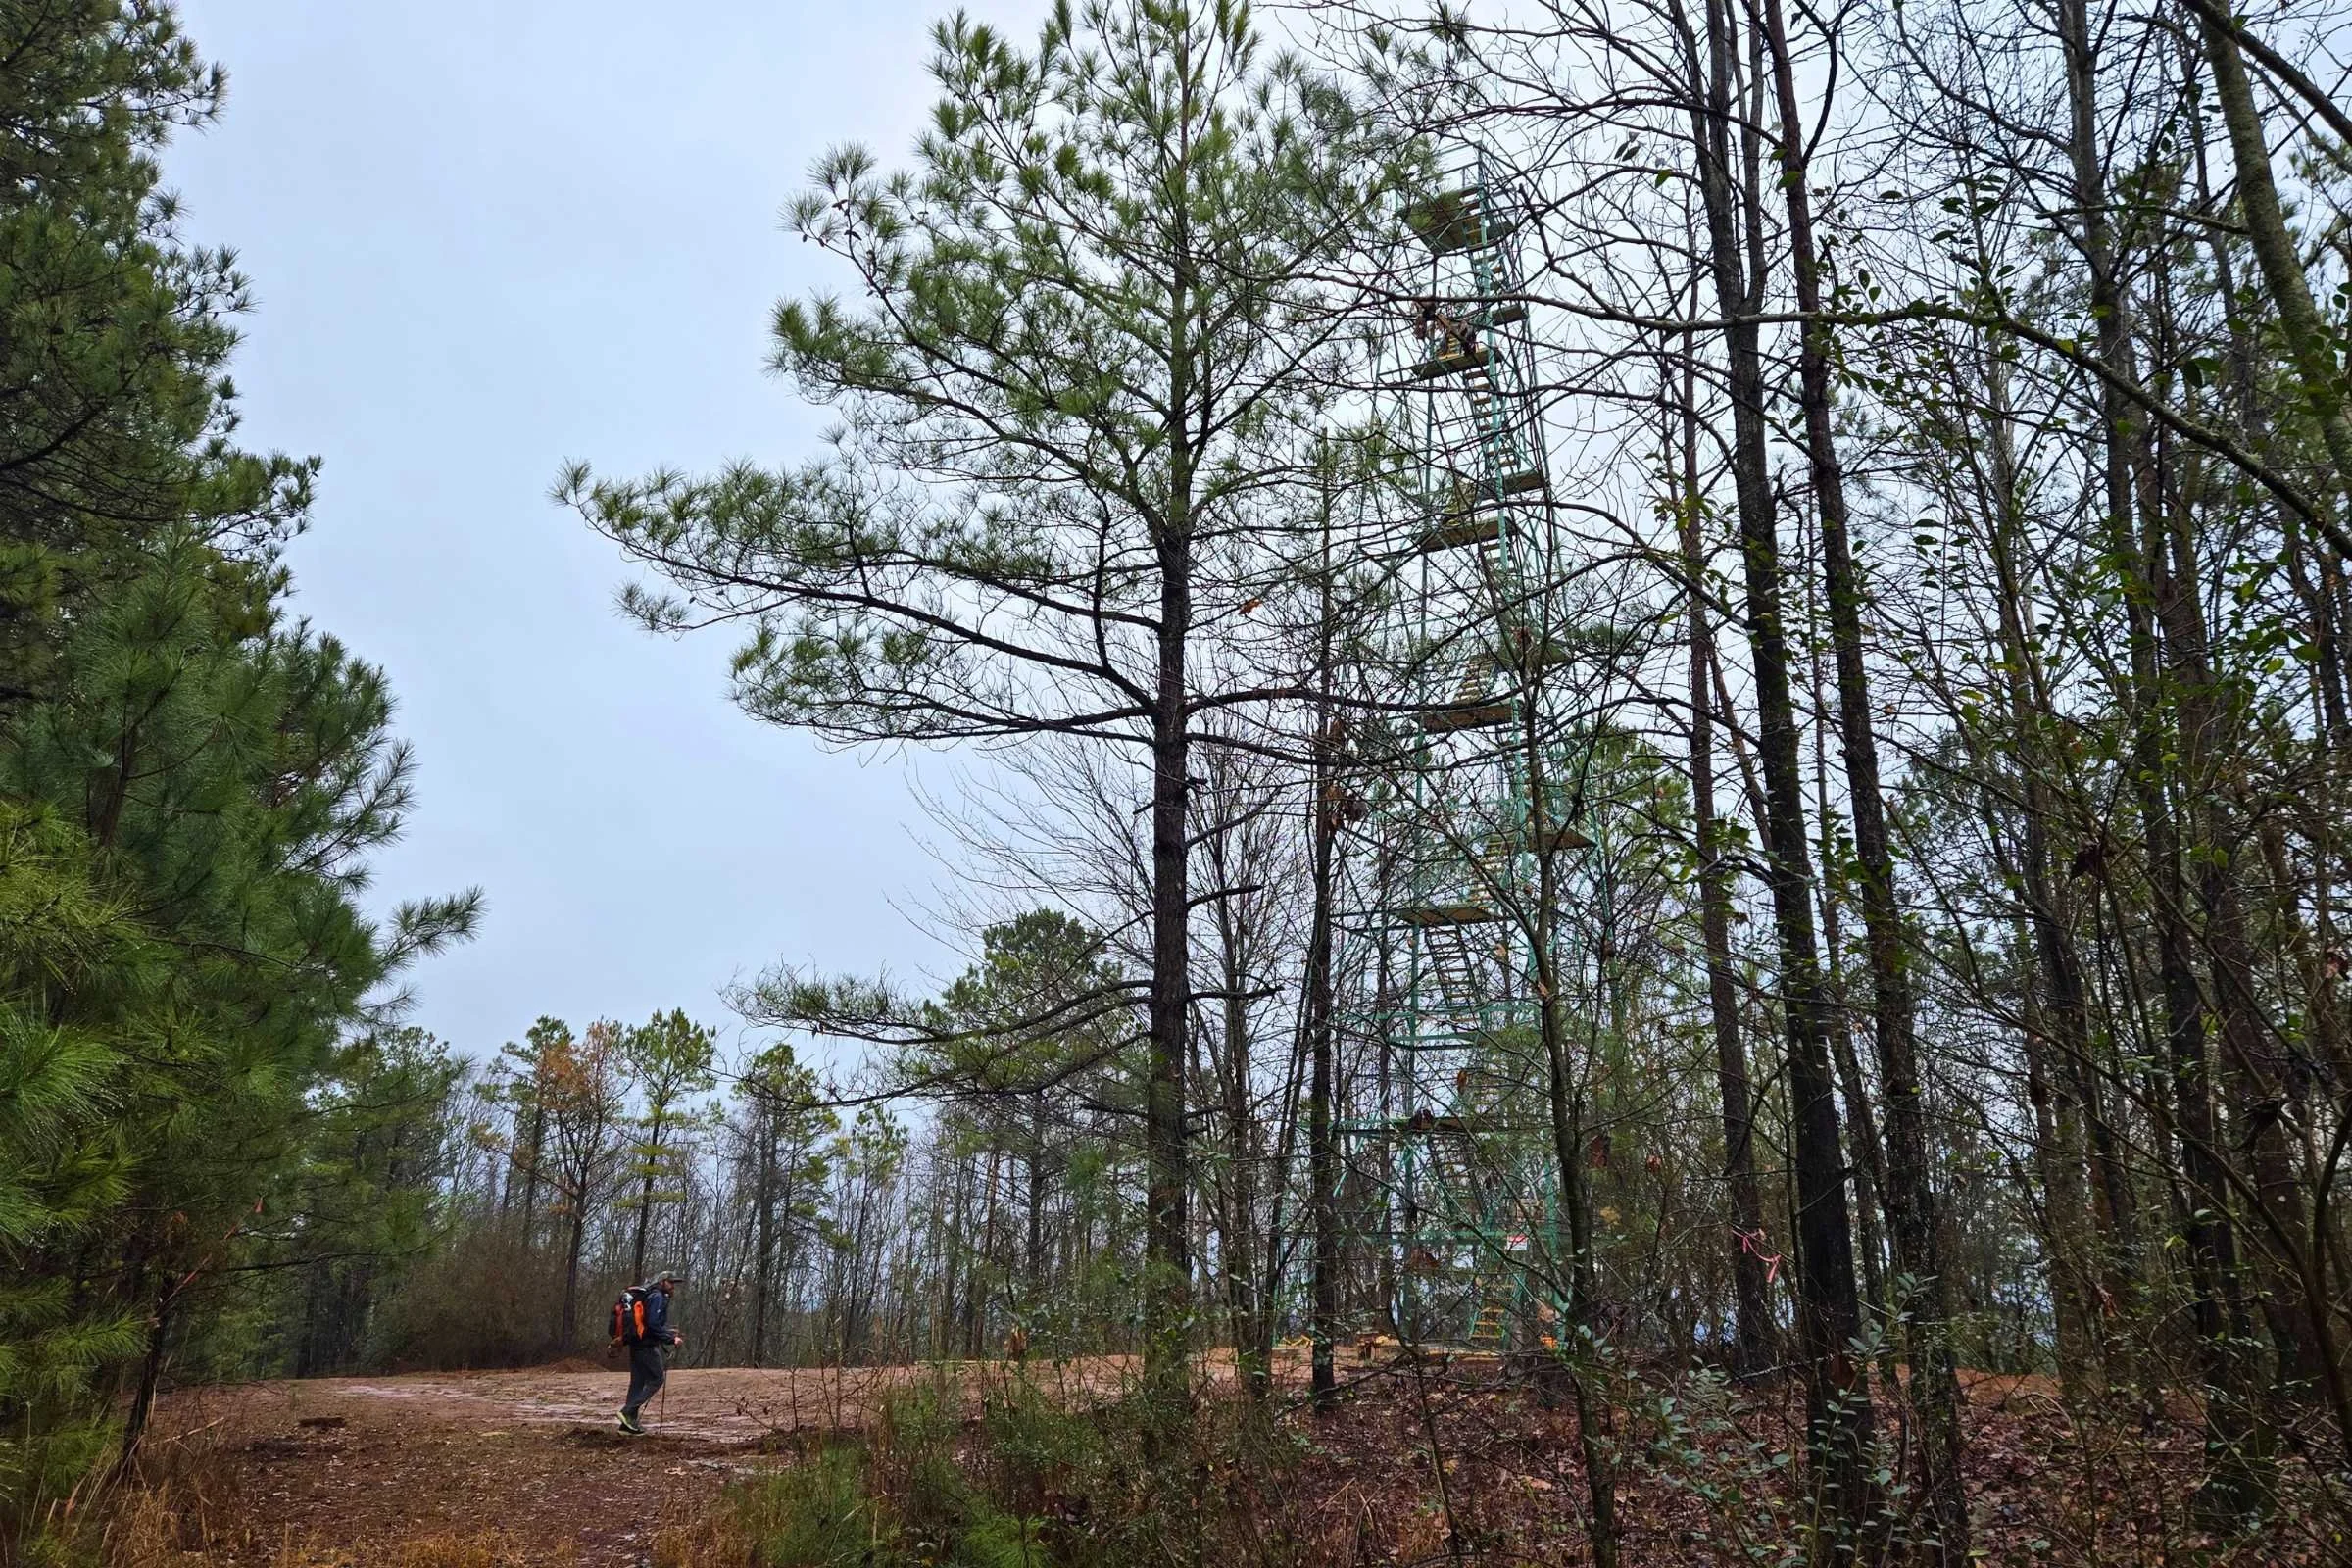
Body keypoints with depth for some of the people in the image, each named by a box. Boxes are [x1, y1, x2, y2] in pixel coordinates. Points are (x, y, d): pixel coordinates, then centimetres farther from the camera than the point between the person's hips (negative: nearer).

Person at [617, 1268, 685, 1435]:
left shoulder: (650, 1296, 19)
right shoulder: (657, 1297, -12)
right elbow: (653, 1324, -21)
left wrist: (668, 1332, 19)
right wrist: (671, 1339, -16)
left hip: (637, 1345, 10)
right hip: (648, 1346, -10)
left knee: (638, 1382, 11)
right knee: (657, 1378, -4)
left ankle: (628, 1423, 12)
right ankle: (628, 1411, -10)